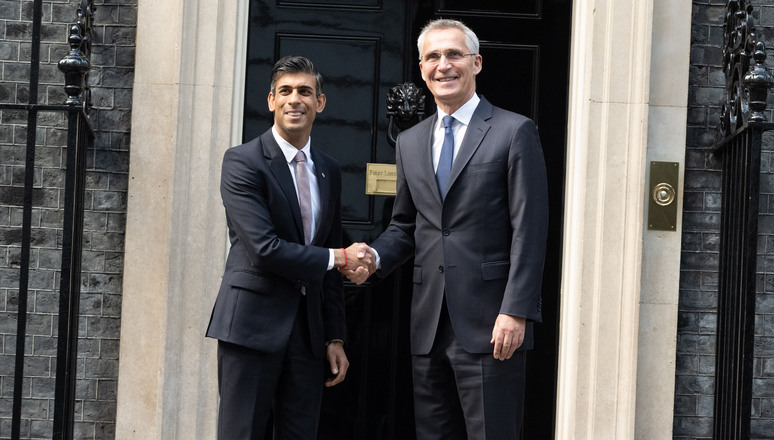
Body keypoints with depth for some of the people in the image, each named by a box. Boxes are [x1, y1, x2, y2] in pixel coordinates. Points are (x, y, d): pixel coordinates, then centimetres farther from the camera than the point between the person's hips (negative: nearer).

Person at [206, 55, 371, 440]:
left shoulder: (329, 171, 14)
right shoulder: (243, 161, -6)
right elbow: (264, 249, -16)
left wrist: (334, 337, 13)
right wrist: (333, 259, -6)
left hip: (308, 328, 6)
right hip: (253, 324, -6)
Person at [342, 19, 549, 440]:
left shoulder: (515, 132, -1)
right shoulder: (409, 142, 16)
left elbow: (529, 229, -7)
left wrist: (516, 311, -15)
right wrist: (374, 255, -1)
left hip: (490, 325, -5)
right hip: (429, 326, 6)